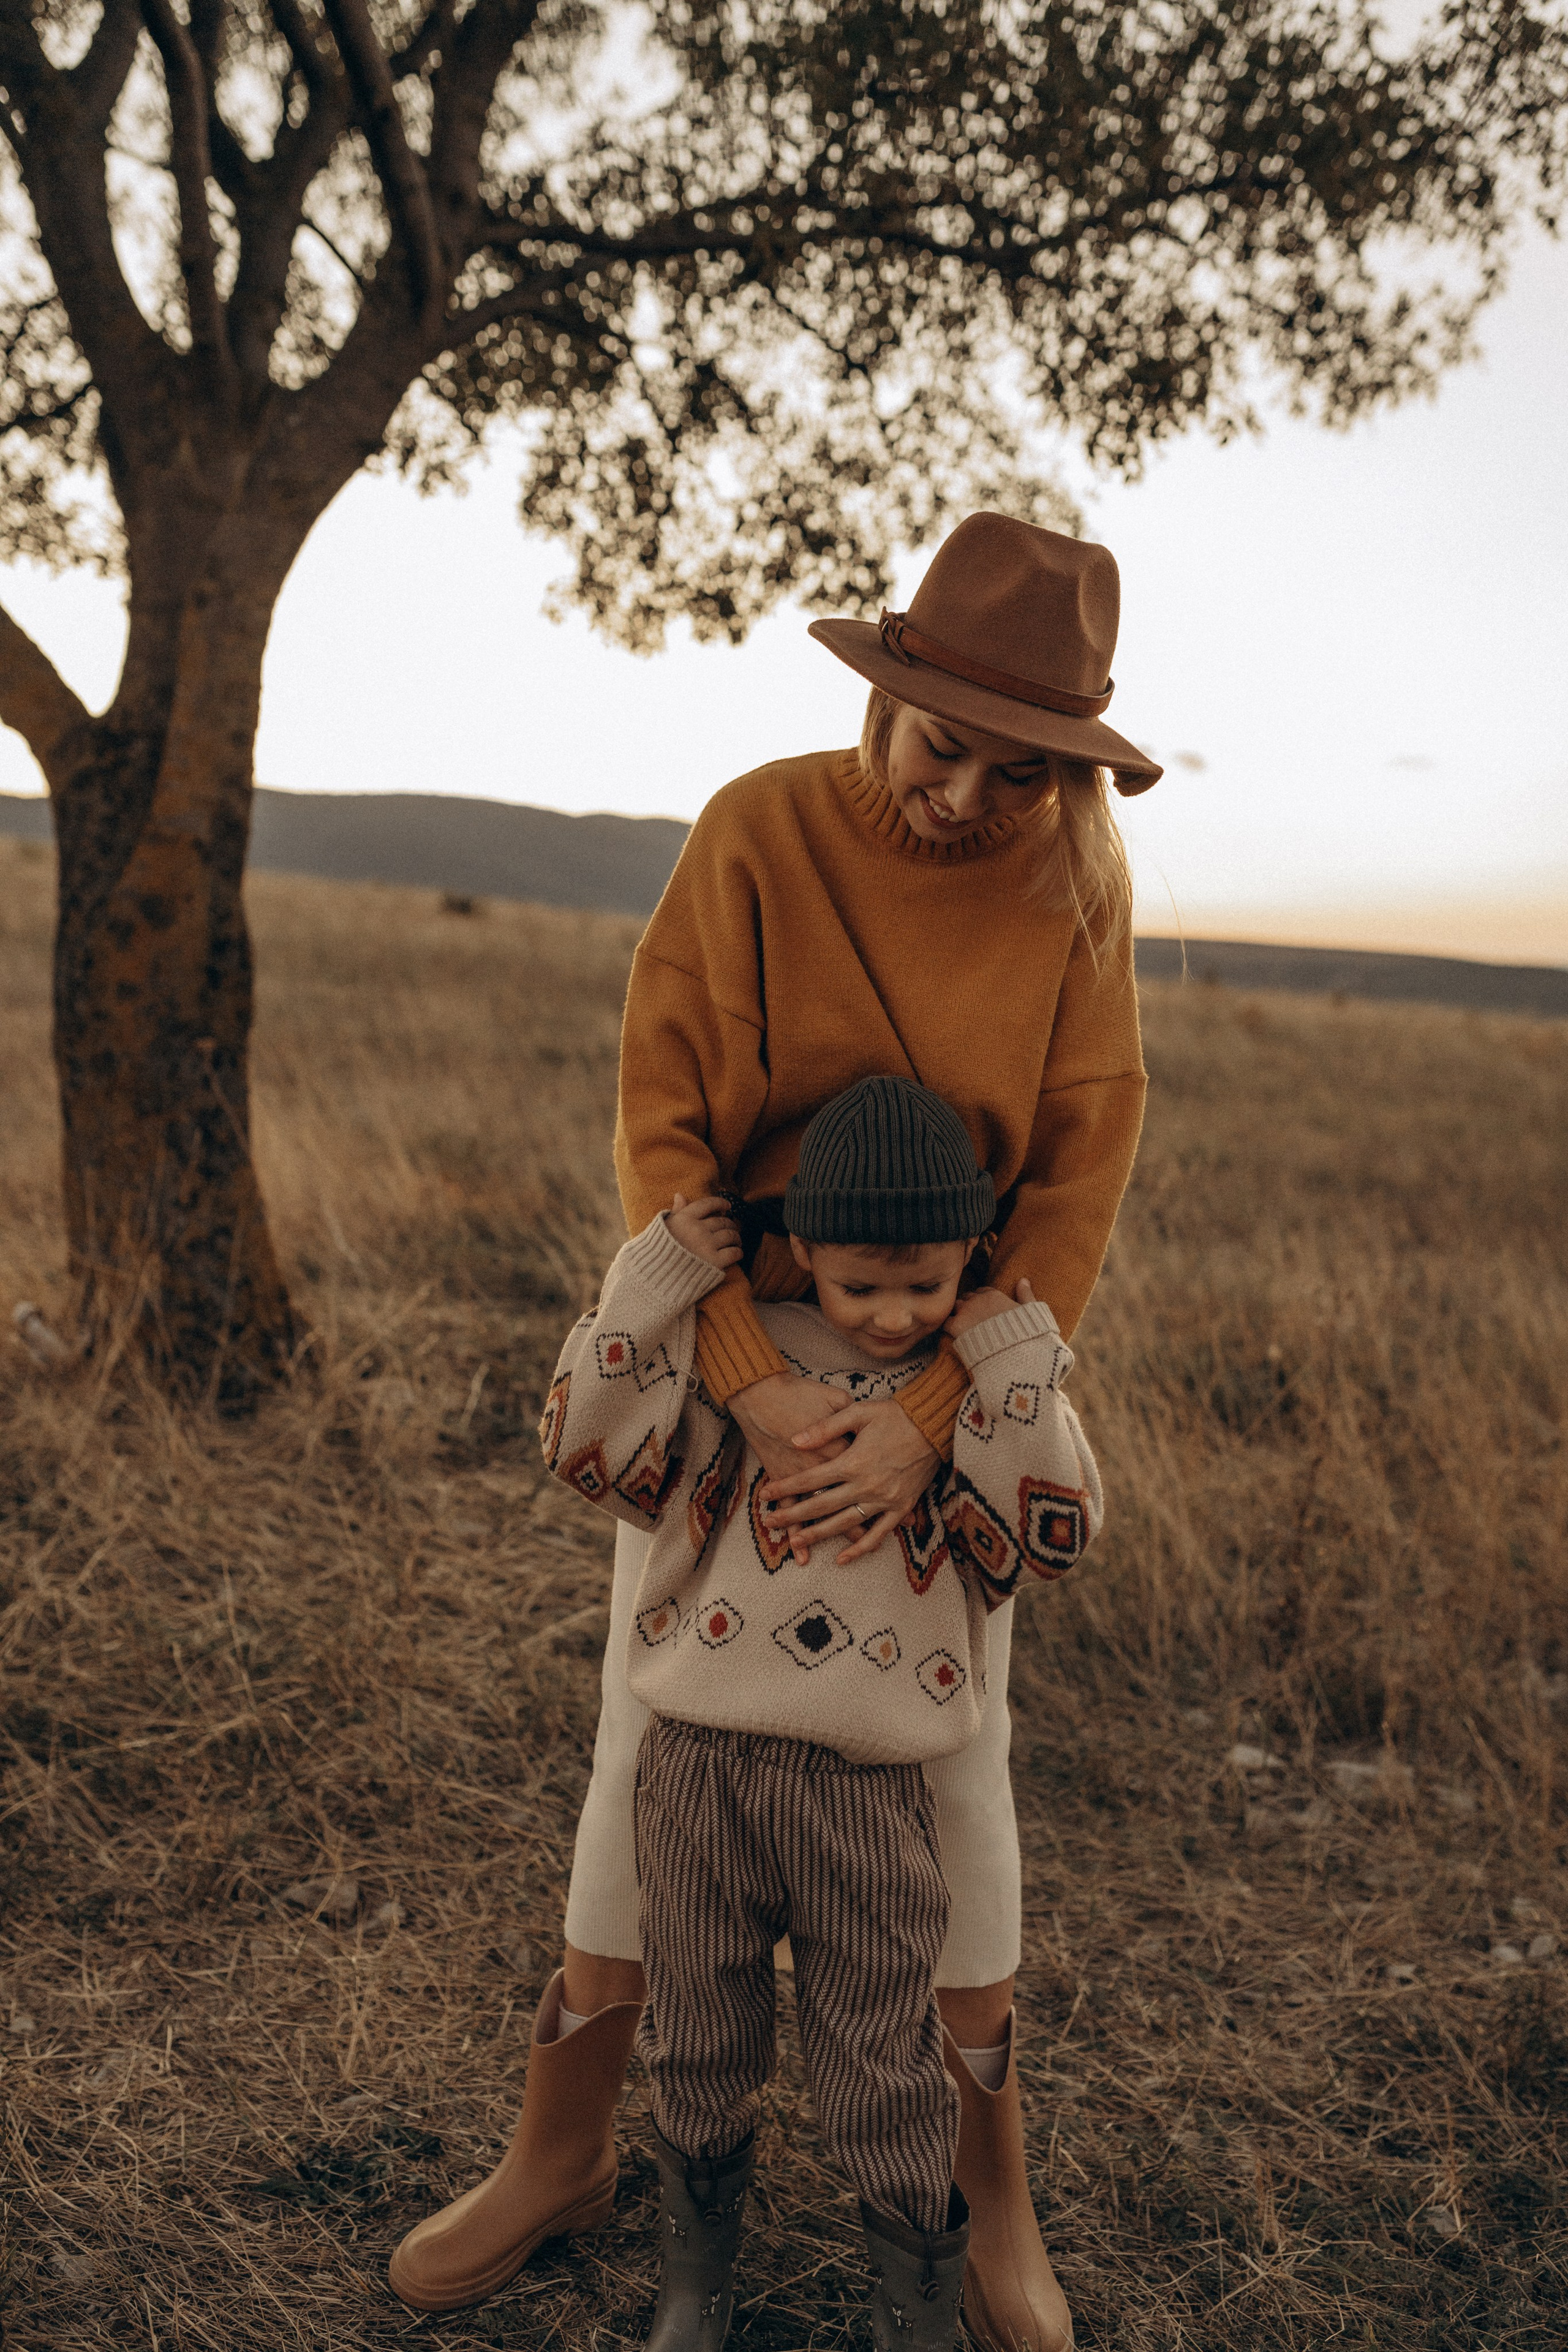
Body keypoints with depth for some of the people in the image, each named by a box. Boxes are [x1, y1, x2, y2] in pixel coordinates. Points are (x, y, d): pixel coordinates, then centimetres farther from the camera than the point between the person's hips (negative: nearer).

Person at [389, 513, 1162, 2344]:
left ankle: (992, 2188, 29)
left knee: (952, 1770, 7)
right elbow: (660, 1128, -16)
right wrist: (751, 1391, -26)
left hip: (948, 1368, 1)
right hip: (725, 1348, 0)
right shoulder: (760, 834, -15)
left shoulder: (1075, 882, -11)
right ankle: (562, 2145, 29)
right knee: (647, 1739, 7)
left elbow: (1078, 1177, -13)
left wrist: (931, 1421, -24)